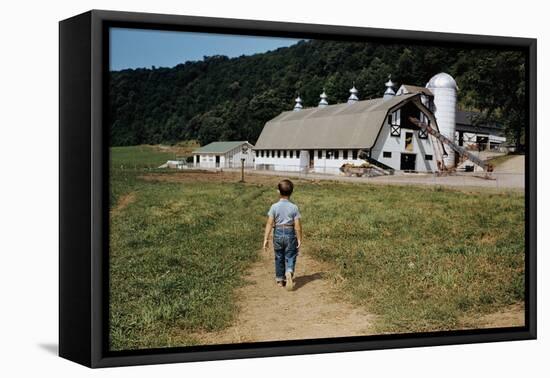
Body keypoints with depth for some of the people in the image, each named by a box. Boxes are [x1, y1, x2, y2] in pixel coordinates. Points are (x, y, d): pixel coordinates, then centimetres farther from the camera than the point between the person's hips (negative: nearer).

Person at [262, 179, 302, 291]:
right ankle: (289, 273, -23)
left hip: (278, 233, 1)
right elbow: (297, 225, -8)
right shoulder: (294, 207, -7)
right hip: (290, 234, -1)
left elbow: (269, 223, -9)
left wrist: (265, 239, -6)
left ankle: (280, 280, 25)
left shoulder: (274, 207, -6)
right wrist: (299, 239, 1)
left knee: (279, 258, 15)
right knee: (290, 257, 5)